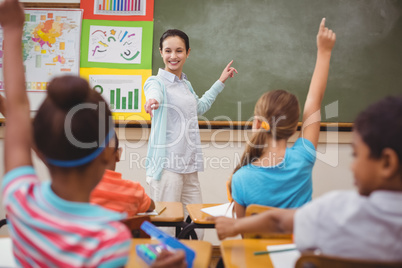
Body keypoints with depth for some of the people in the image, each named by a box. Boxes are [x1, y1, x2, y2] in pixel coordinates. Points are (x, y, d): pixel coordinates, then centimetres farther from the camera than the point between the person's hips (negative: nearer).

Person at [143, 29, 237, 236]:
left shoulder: (186, 84, 17)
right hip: (166, 165, -7)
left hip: (189, 165, 7)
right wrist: (152, 102, -54)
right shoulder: (156, 82, -5)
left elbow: (200, 107, 37)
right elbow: (155, 93, -31)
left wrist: (221, 81, 40)